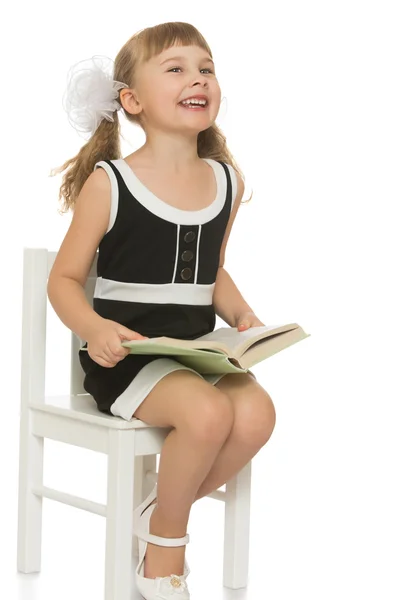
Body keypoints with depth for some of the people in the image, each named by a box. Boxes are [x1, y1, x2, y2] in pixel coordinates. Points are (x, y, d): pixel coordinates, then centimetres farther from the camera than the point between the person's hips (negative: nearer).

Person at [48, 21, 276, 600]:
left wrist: (243, 316, 2)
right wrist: (94, 327, -22)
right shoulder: (108, 184, -7)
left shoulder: (227, 181, 8)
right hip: (125, 352, -5)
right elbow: (64, 279, -2)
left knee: (256, 412, -24)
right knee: (208, 412, -31)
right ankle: (167, 540, -2)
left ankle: (164, 514, 3)